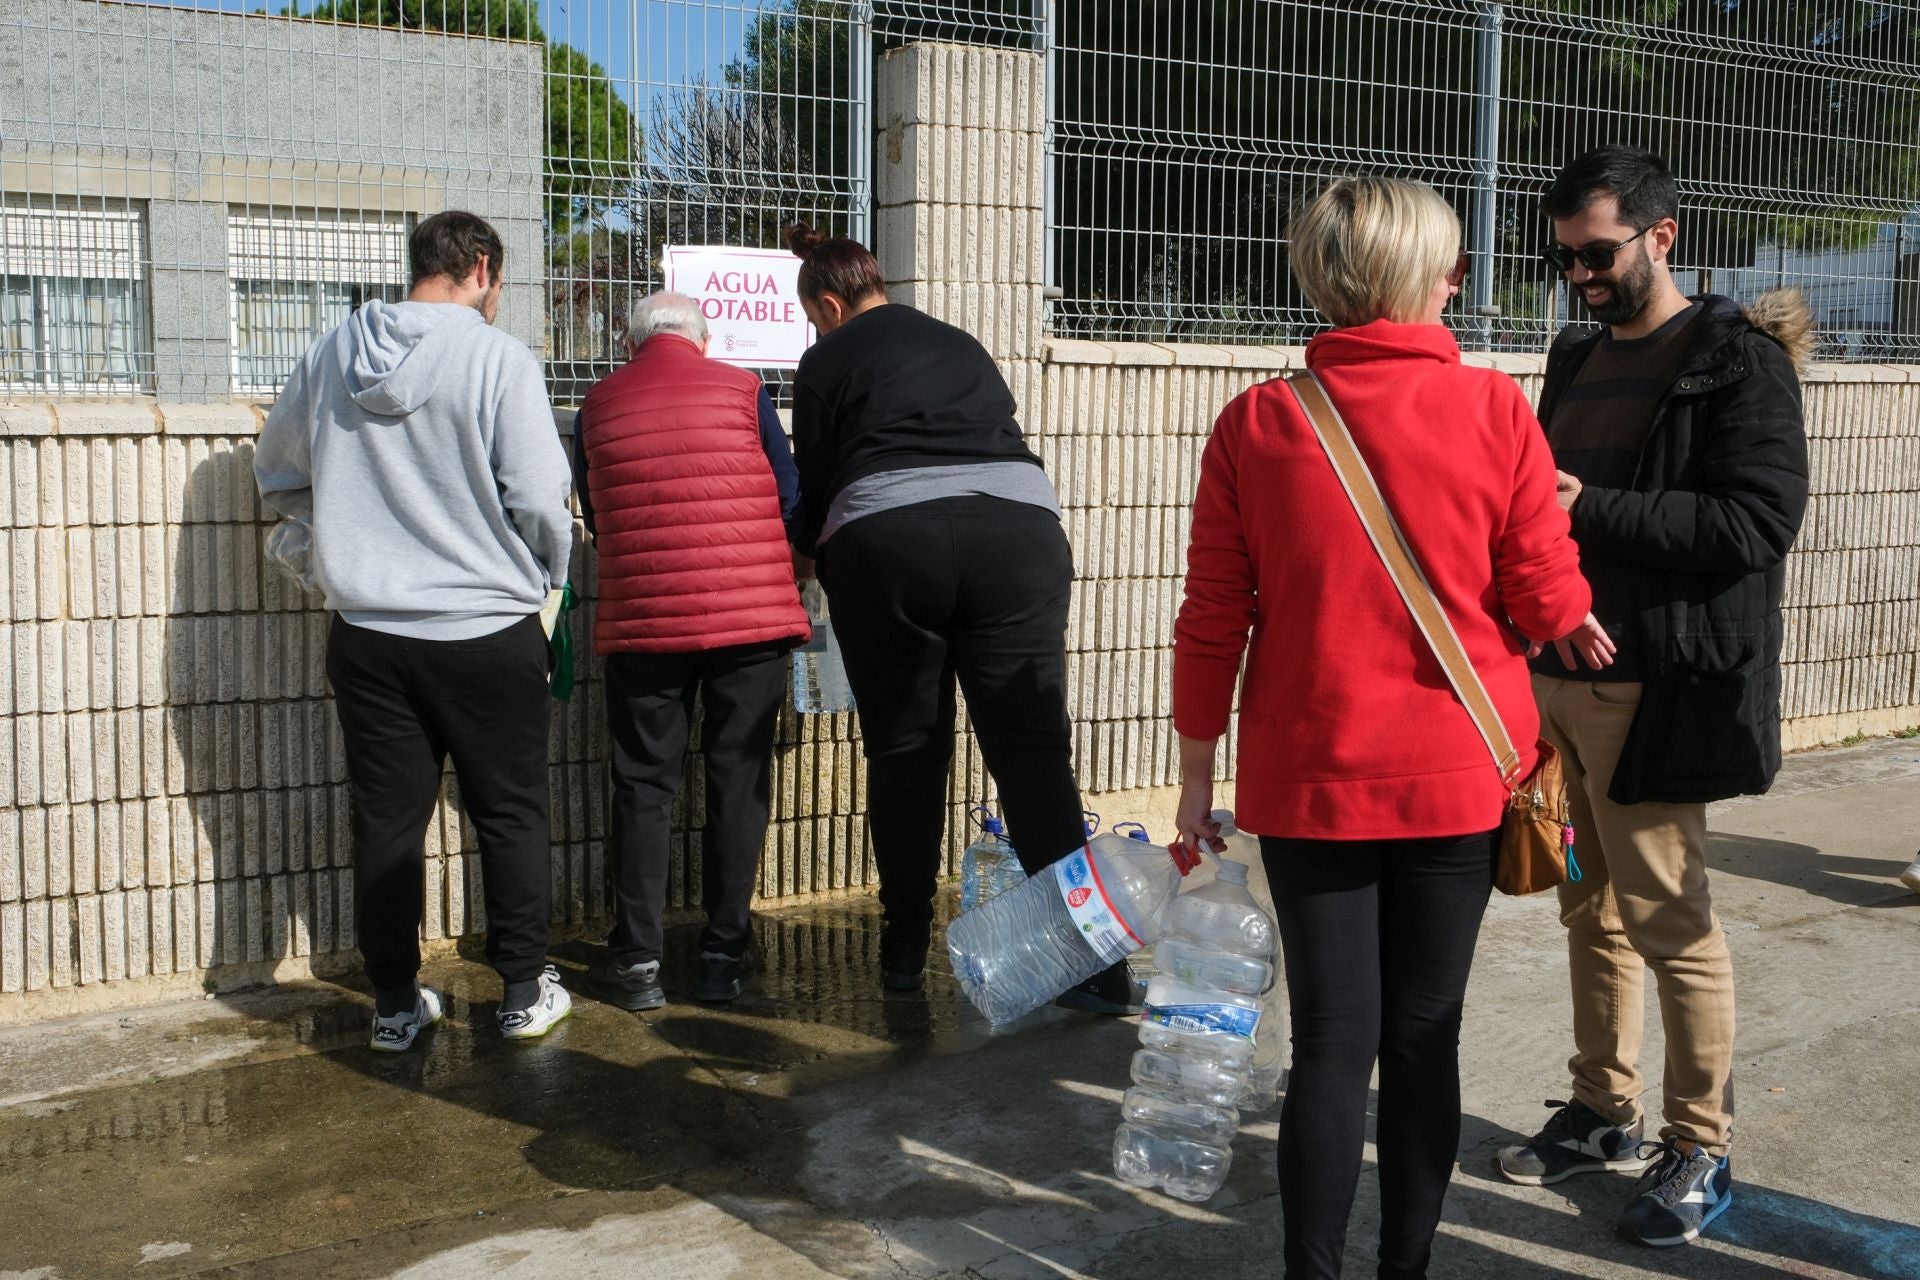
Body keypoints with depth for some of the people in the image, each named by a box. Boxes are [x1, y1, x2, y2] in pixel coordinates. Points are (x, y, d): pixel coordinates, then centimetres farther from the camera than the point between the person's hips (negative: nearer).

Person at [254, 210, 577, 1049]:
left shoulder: (332, 355, 4)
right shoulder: (498, 358, -11)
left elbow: (277, 475, 16)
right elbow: (539, 500, -14)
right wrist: (550, 572, 5)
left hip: (367, 633, 4)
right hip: (486, 629, -4)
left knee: (386, 820, 11)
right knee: (510, 815, 10)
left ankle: (395, 1002, 20)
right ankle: (525, 992, 18)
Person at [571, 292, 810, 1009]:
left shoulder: (598, 406, 8)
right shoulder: (741, 391, 2)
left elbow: (593, 518, 16)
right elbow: (791, 500, 3)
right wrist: (785, 571, 22)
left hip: (642, 621, 1)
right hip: (753, 616, -1)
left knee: (642, 785, 8)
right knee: (738, 781, 7)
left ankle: (636, 960, 6)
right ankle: (723, 955, 10)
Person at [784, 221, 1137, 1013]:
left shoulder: (825, 362, 15)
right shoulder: (961, 346, 28)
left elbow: (814, 484, 15)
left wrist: (824, 565, 34)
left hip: (888, 537, -3)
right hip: (1019, 523, 3)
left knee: (903, 752, 9)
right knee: (1032, 746, 0)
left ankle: (904, 951, 18)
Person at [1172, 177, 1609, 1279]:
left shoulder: (1257, 423, -6)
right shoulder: (1497, 412, -8)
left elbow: (1212, 620, -3)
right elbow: (1548, 603, -3)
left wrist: (1197, 771, 7)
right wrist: (1581, 626, 21)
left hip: (1311, 777, 0)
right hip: (1458, 775, 0)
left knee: (1333, 1042, 8)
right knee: (1425, 1035, 12)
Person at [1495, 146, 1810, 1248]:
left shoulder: (1739, 360, -7)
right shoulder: (1577, 360, 16)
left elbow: (1760, 522, -18)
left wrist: (1589, 509, -20)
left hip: (1658, 691, -7)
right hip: (1559, 674, 7)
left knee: (1670, 922, 0)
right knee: (1593, 910, 15)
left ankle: (1701, 1151, 14)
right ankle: (1604, 1113, 28)